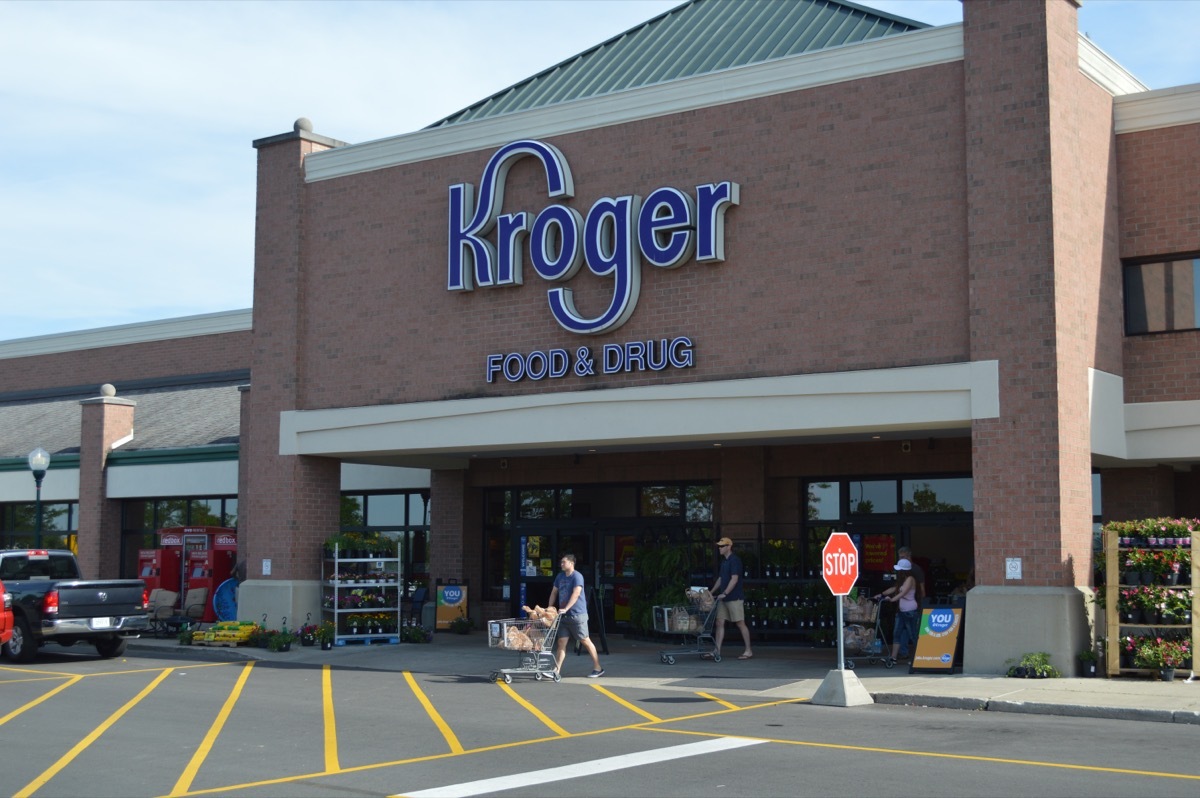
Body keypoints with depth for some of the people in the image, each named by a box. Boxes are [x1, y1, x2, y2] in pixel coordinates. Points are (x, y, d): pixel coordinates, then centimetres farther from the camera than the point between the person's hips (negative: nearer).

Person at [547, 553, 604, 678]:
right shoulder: (560, 576, 12)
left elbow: (576, 594, -23)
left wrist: (565, 609, -31)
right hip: (564, 616, 7)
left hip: (577, 615, -7)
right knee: (561, 642, 2)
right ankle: (556, 670, 1)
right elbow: (554, 592, 19)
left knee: (585, 641, -2)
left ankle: (598, 669, 5)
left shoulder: (577, 576, -11)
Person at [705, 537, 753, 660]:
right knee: (720, 623, 4)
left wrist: (724, 593, -22)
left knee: (740, 623, -3)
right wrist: (711, 593, 18)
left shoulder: (735, 560, -11)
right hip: (724, 598, 9)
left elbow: (734, 579, -18)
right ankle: (716, 651, 4)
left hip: (735, 598, -9)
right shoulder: (724, 561, 16)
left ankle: (748, 651, 4)